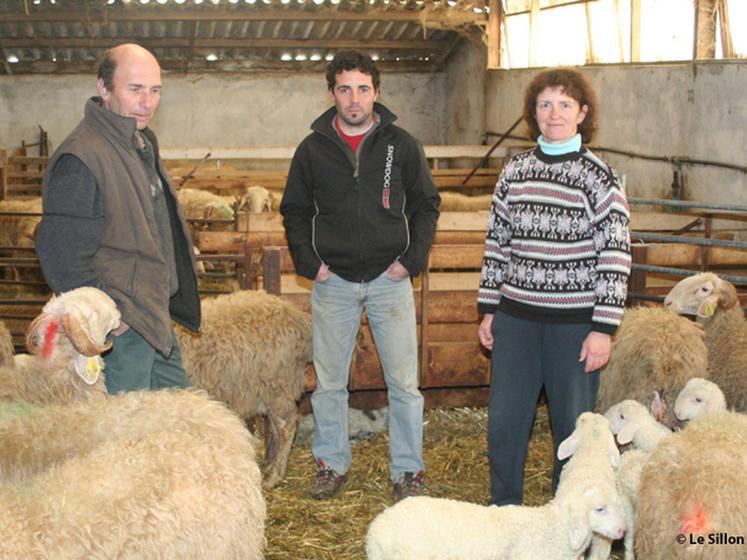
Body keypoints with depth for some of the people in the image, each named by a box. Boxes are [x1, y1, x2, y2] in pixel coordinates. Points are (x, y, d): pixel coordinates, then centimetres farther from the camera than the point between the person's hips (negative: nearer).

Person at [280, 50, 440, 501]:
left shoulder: (401, 145, 1)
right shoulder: (313, 149, 4)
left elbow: (427, 204, 7)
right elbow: (294, 211, 11)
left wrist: (412, 258, -4)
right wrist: (308, 261, -2)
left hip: (390, 279, -1)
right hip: (333, 280, 1)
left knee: (404, 382, 1)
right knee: (329, 382, 9)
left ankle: (408, 469, 14)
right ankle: (332, 464, 24)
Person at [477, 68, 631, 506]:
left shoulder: (600, 177, -7)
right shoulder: (515, 171, 6)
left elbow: (616, 256, -9)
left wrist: (603, 329, -13)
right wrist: (489, 308, 11)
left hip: (574, 321, -4)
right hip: (516, 317, 4)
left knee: (573, 422, 7)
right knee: (504, 421, 9)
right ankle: (504, 511, 27)